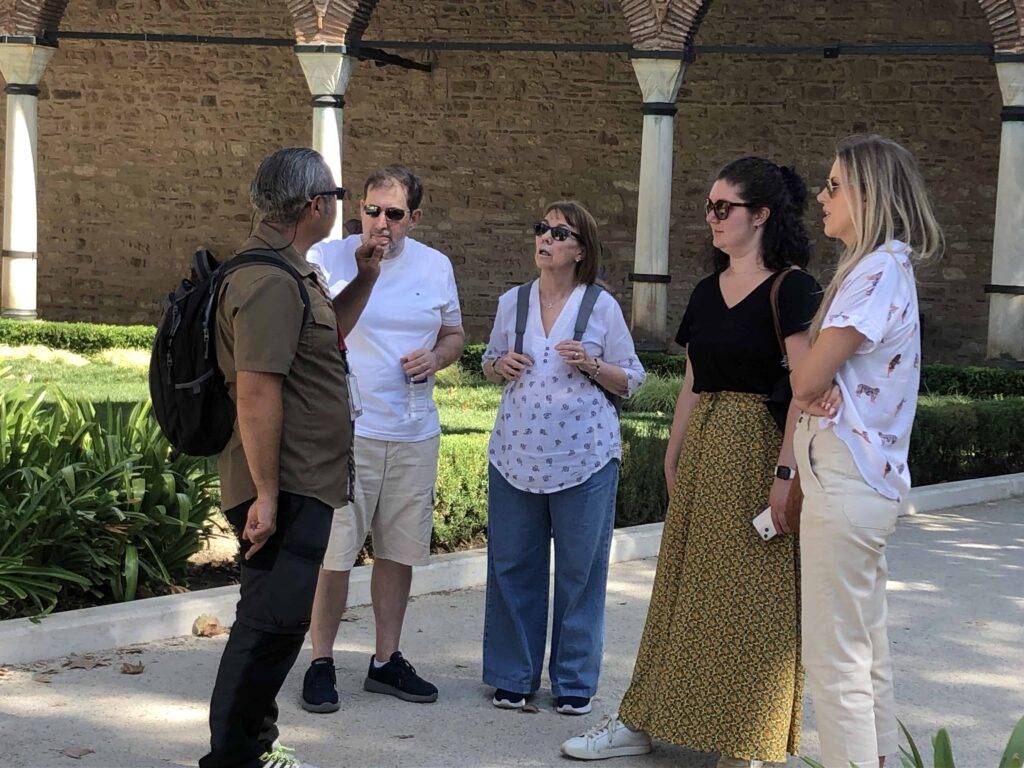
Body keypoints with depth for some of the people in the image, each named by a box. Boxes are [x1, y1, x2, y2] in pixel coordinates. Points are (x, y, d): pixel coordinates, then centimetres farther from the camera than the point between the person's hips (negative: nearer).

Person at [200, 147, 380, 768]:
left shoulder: (291, 270, 15)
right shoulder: (270, 281, -19)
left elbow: (327, 333, 34)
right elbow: (256, 390, -25)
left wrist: (364, 277, 20)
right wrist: (266, 493, -25)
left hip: (303, 484, 11)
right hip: (285, 486, -11)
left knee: (274, 618, 17)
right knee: (273, 621, -9)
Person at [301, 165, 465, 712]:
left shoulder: (435, 266, 9)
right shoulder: (326, 258, -4)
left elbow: (454, 332, 19)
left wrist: (437, 357, -3)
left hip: (415, 433, 4)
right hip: (345, 428, -4)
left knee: (399, 549, 11)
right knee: (334, 552, -4)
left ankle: (386, 661, 23)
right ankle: (321, 663, 10)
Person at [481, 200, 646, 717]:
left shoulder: (602, 307, -1)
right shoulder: (512, 302, 8)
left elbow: (631, 380, 4)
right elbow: (490, 365, 20)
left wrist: (591, 366, -14)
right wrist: (502, 365, -3)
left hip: (584, 457, -3)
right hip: (516, 454, 3)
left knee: (580, 571, 2)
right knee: (513, 566, 7)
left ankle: (574, 681, 15)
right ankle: (513, 676, 20)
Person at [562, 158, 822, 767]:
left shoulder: (791, 288, -9)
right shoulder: (708, 291, 14)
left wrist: (786, 470, -22)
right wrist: (674, 456, 14)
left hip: (759, 446, -7)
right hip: (702, 446, 7)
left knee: (751, 594, -1)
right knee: (684, 585, 12)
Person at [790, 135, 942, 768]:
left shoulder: (876, 273, -16)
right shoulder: (889, 269, 16)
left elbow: (804, 381, -17)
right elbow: (813, 383, 14)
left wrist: (813, 381, 4)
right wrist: (823, 388, -7)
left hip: (846, 482, -10)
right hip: (871, 479, 10)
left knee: (835, 662, -5)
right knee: (868, 653, 15)